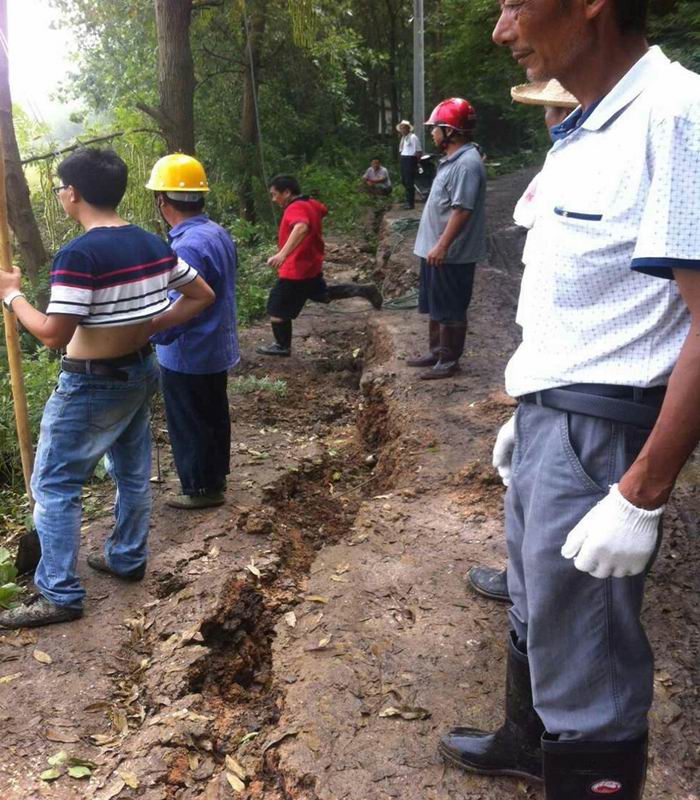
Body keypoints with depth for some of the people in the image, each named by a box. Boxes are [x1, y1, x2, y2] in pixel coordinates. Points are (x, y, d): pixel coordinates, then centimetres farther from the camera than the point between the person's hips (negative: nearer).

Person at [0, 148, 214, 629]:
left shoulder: (79, 255, -23)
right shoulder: (153, 244, 0)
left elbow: (54, 335, -24)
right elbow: (203, 296, 7)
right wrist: (152, 325, 6)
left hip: (92, 384, -8)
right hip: (141, 371, 8)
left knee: (54, 485, 5)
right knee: (133, 472, 20)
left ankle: (60, 595, 12)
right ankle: (128, 558, 37)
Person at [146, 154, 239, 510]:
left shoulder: (188, 247, -28)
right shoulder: (217, 233, 2)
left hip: (187, 357, -9)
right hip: (215, 348, 9)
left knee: (190, 426, 8)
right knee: (214, 415, 22)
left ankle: (201, 488, 23)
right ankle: (216, 475, 38)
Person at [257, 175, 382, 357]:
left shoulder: (295, 208, -25)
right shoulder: (310, 203, 4)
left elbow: (301, 228, -47)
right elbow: (323, 210, 27)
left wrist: (282, 254, -59)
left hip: (296, 269, -10)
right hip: (310, 264, 10)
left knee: (277, 309, 1)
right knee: (321, 293, 31)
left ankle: (282, 346, 15)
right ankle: (364, 290, 25)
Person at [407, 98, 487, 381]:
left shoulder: (467, 164, -20)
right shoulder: (452, 160, 13)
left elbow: (462, 210, -25)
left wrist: (442, 246, -26)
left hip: (451, 254, -10)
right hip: (436, 249, 10)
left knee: (451, 310, 0)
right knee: (434, 306, 18)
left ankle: (450, 361, 11)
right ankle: (436, 351, 31)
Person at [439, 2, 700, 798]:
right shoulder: (583, 129, 10)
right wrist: (529, 409, 17)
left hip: (597, 431, -9)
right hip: (547, 417, 9)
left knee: (583, 656, 6)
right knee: (537, 610, 26)